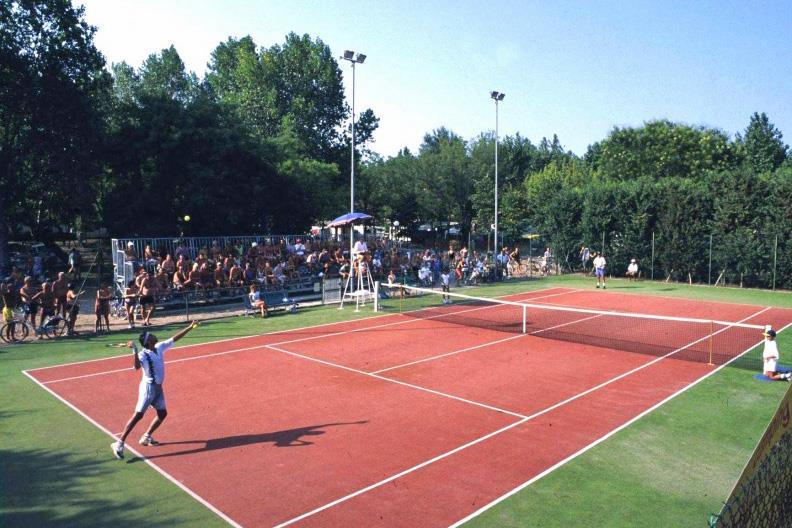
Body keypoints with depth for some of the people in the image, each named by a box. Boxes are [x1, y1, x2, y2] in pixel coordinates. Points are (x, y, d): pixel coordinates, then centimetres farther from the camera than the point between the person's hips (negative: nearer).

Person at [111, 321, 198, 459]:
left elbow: (175, 338, 9)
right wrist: (135, 351, -47)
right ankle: (119, 443, -5)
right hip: (148, 387, -8)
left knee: (162, 413, 13)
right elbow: (137, 367, -39)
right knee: (138, 415, -10)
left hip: (158, 387, 8)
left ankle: (146, 437, 28)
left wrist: (190, 327, 8)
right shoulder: (143, 354, -20)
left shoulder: (160, 347, 2)